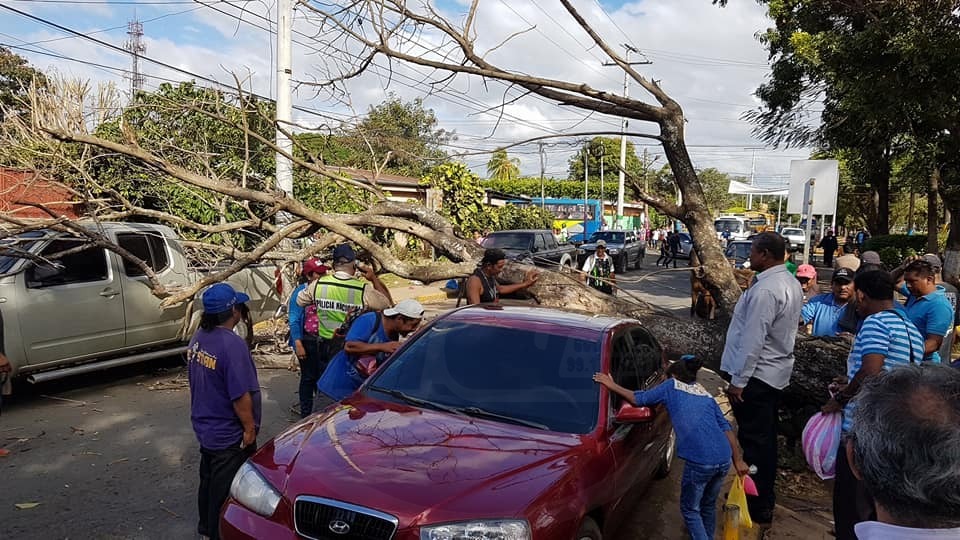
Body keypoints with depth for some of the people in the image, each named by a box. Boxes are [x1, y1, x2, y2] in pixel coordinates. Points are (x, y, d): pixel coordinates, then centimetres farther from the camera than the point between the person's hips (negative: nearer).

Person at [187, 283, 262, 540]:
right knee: (225, 491, 7)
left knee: (208, 482, 25)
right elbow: (240, 395, -25)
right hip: (229, 435, -9)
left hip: (204, 428, 9)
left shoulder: (197, 338, -1)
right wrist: (250, 427, -13)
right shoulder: (232, 344, -27)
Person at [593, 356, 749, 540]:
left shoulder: (672, 386, 10)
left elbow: (638, 399, 6)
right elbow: (726, 428, 17)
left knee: (690, 509, 14)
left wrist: (612, 385, 15)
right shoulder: (706, 395, 22)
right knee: (709, 505, 26)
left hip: (700, 461, -6)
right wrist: (738, 460, 17)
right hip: (724, 460, 6)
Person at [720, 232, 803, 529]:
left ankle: (757, 507, 9)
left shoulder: (765, 290, -24)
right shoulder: (790, 282, 9)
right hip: (775, 371, 10)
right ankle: (764, 496, 32)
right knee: (765, 437, 19)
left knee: (754, 440, -1)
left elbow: (753, 340, -25)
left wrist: (738, 380, -19)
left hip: (757, 374, -10)